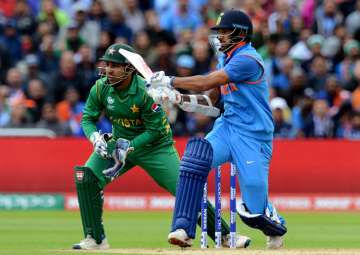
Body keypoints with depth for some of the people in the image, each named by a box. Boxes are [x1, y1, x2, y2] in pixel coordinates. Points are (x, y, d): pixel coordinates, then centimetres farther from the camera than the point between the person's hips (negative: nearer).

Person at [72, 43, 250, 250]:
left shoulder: (146, 91, -26)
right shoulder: (100, 88, -13)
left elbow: (155, 130, -20)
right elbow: (87, 119, -4)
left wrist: (129, 147, -29)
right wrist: (95, 137, -25)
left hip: (156, 146, -4)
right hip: (120, 143, 4)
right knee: (86, 177, -16)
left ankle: (225, 236, 7)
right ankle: (96, 239, -5)